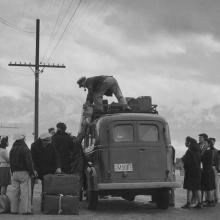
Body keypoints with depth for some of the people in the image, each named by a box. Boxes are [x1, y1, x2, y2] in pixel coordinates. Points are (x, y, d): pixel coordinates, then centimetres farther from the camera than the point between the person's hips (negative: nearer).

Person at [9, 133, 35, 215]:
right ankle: (25, 210, -7)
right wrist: (31, 172, -7)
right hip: (24, 172, -7)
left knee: (14, 192, 9)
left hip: (15, 173, 7)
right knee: (25, 191, -5)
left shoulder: (12, 150, 13)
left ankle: (14, 209, 11)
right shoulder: (25, 149, -11)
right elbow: (29, 162, -13)